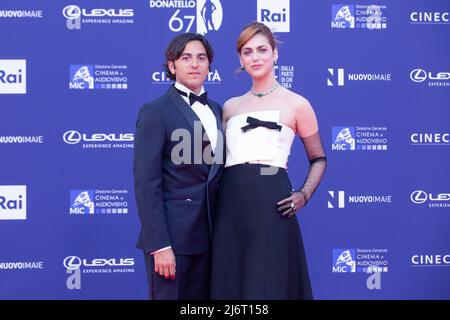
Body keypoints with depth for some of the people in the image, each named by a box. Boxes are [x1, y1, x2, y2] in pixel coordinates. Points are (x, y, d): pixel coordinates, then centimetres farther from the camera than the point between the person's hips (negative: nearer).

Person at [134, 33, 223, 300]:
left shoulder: (217, 111, 13)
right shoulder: (155, 112, -7)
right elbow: (146, 184, -12)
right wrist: (160, 245, -18)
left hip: (208, 235, 6)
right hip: (171, 235, -6)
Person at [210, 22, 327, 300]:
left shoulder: (296, 104, 4)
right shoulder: (230, 107, 15)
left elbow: (319, 159, 12)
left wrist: (303, 195, -3)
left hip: (271, 203, -4)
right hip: (230, 204, 4)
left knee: (267, 284, -1)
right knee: (229, 283, 7)